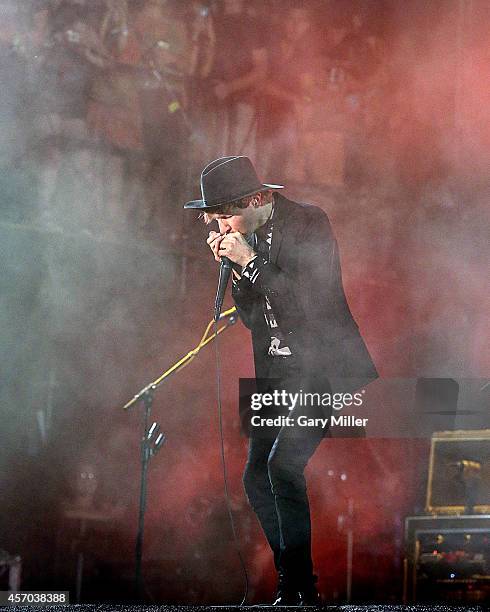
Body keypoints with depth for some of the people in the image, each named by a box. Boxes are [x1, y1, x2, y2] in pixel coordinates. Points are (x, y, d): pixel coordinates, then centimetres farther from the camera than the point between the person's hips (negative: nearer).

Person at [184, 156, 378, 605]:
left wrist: (251, 262, -19)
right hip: (278, 374, 8)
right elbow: (252, 318, 12)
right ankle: (292, 584, 11)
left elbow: (310, 302, -19)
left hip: (325, 369, -8)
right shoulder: (250, 237, 11)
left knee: (282, 465, -21)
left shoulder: (308, 223, -11)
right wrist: (235, 267, -3)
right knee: (258, 478, 4)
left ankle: (303, 588, -16)